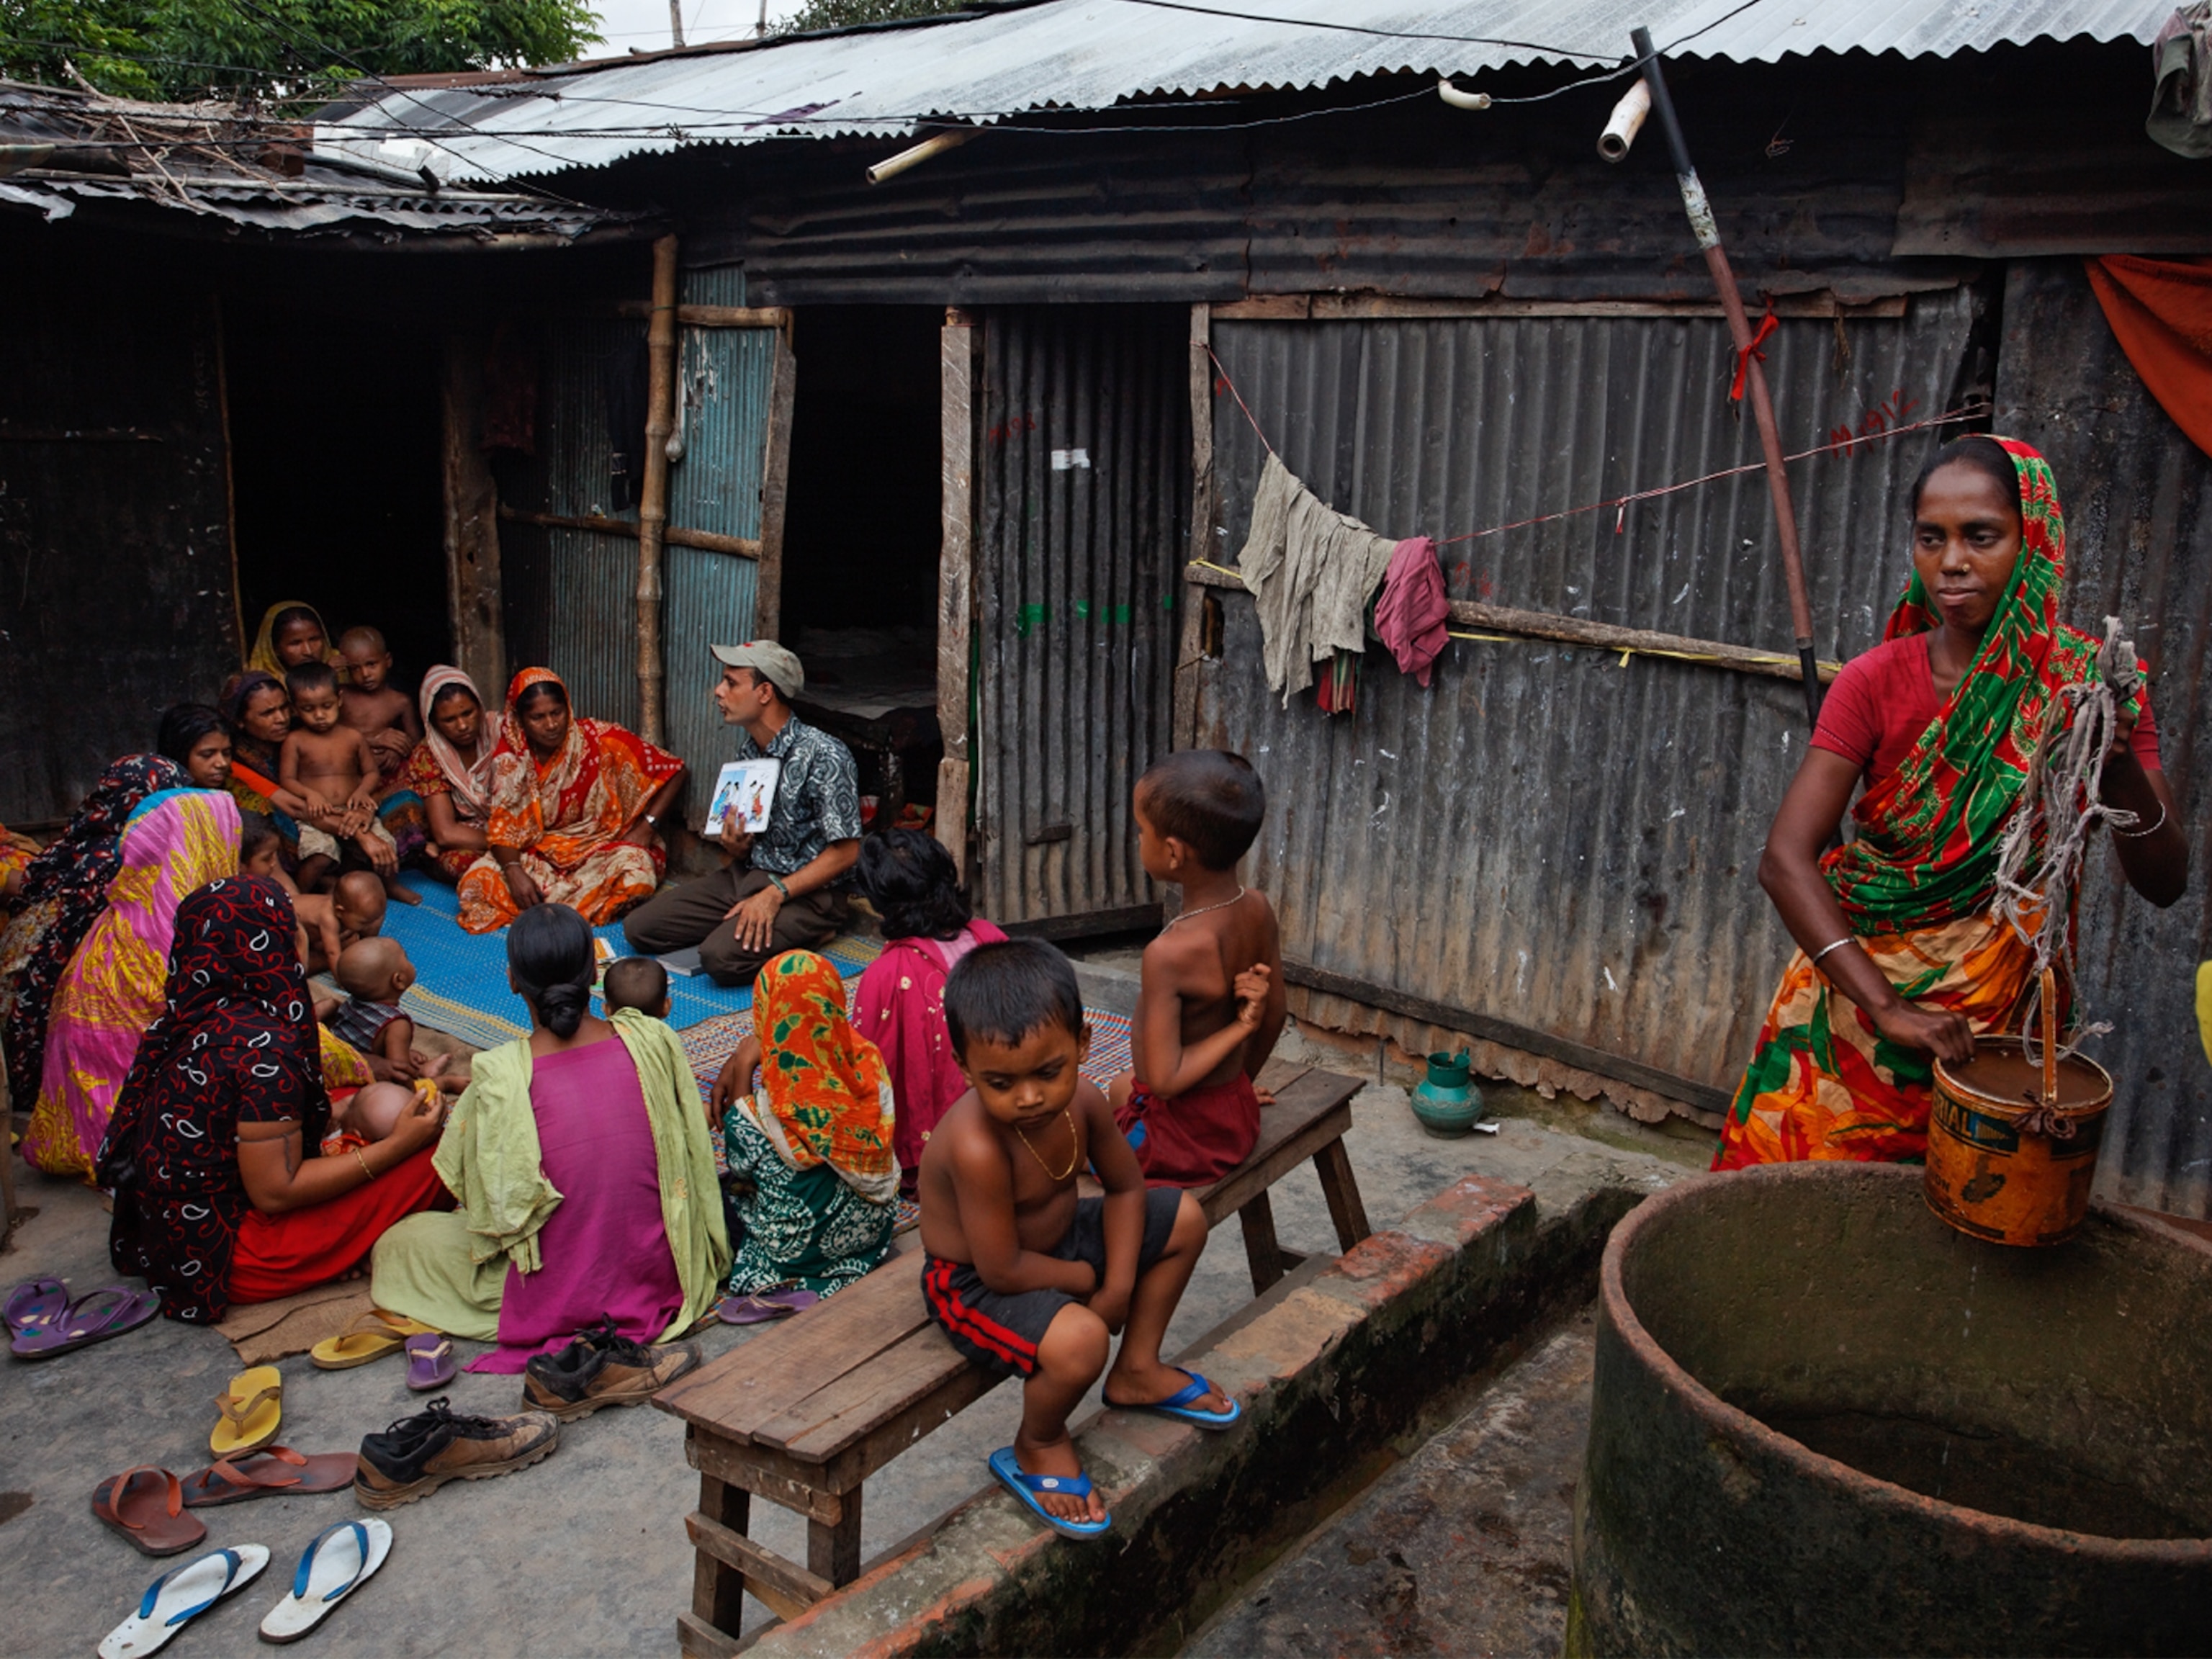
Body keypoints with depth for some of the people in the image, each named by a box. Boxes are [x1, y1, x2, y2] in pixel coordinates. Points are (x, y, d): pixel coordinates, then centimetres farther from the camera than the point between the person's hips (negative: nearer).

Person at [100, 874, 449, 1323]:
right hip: (223, 1258, -9)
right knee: (430, 1160, -13)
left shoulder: (192, 1013, 0)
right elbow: (275, 1192, -21)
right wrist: (398, 1144, -16)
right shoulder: (264, 1046, -26)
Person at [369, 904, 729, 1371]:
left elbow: (483, 1199, -7)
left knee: (401, 1242, 18)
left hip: (559, 1296, -3)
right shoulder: (652, 1040, -14)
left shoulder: (499, 1078, -22)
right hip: (659, 1276, 4)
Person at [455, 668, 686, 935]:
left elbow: (674, 771, -9)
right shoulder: (510, 757, -5)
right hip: (539, 853, 3)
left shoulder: (600, 740, -13)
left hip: (601, 848, -3)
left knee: (636, 871, -37)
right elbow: (502, 824, -6)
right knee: (477, 880, -24)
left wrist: (647, 826, -16)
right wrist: (514, 871, -25)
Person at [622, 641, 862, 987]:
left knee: (722, 957, -31)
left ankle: (805, 935, -5)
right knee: (640, 928, -2)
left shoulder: (823, 756, -18)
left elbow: (846, 852, -19)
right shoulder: (748, 749, 8)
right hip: (748, 876, 8)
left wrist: (775, 894, -24)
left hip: (808, 890, -8)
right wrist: (733, 846, -8)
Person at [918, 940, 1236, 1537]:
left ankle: (1137, 1371, 26)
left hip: (1054, 1240, 8)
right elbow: (1002, 1270, -30)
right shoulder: (976, 1148, -37)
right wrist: (1086, 1278, -13)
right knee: (1078, 1340, -35)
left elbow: (1125, 1187, 2)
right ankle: (1037, 1448, 1)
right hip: (974, 1283, -8)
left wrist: (1119, 1284, -9)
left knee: (1185, 1218, 8)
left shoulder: (1082, 1101, -14)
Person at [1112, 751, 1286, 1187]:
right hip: (1239, 1115, 7)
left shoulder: (1169, 953, -32)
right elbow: (1275, 1012, 5)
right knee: (1119, 1085, 33)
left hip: (1182, 1139, -7)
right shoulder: (1258, 910, -9)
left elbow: (1164, 1080, -29)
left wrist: (1239, 1027, -22)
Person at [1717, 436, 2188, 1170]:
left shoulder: (2090, 684, -5)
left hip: (1989, 1017, 1)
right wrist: (1885, 1005, -27)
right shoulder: (1876, 681, -9)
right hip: (1852, 992, 0)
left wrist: (2121, 765, -25)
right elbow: (1785, 860, -18)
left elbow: (2164, 883, -6)